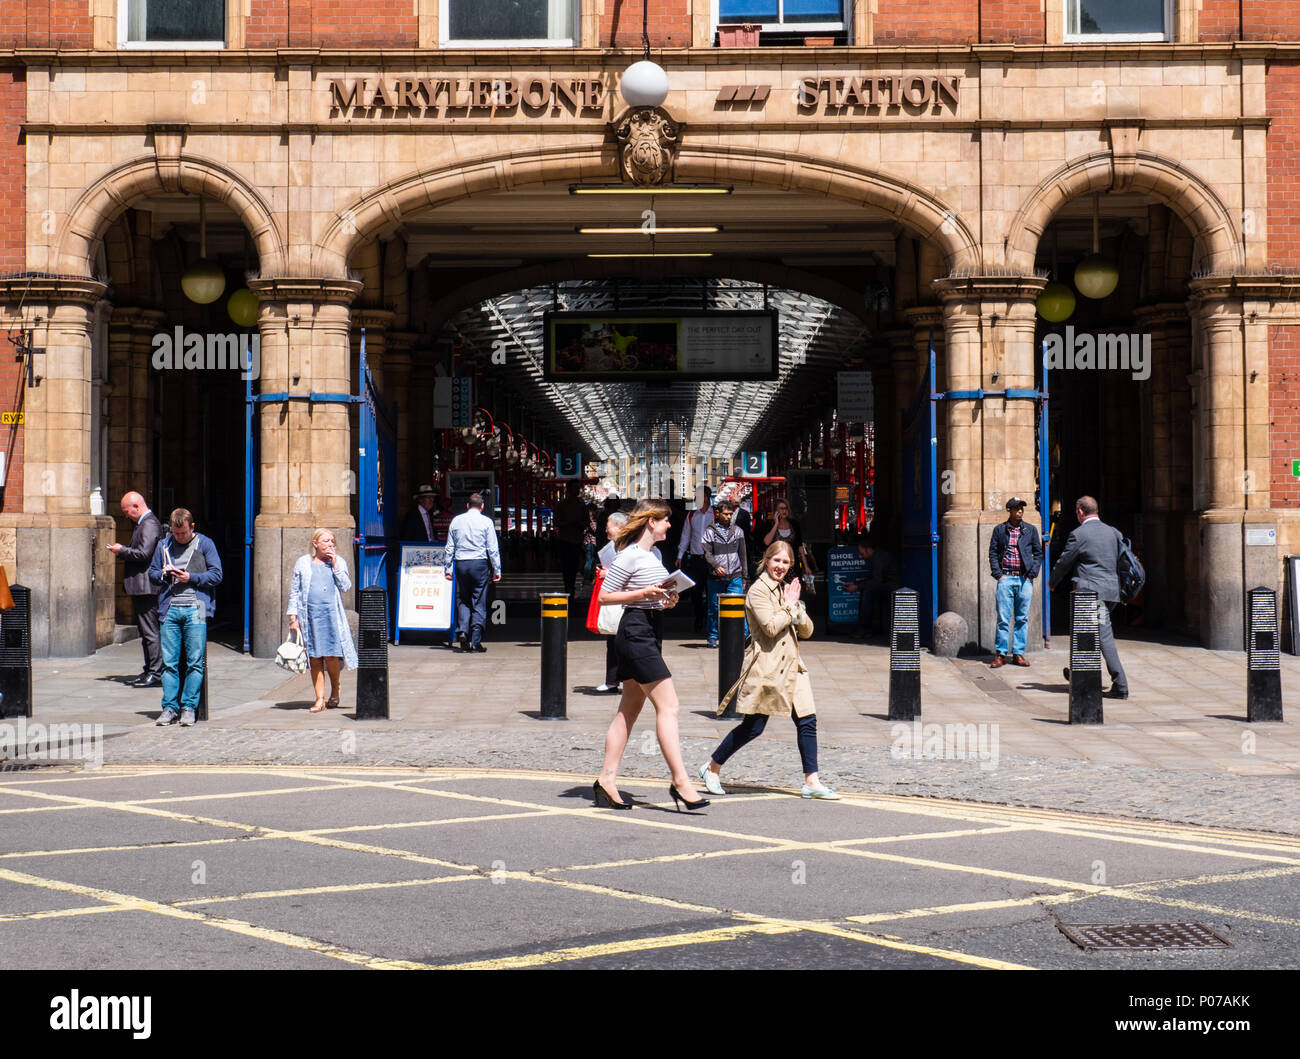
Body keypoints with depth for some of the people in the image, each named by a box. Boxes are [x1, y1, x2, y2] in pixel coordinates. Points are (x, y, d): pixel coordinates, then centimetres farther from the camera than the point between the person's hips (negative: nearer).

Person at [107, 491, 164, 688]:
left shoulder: (149, 524, -14)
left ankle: (156, 674, -7)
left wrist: (122, 550, -11)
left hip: (146, 588, -11)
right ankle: (149, 671, 18)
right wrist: (123, 551, 12)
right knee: (146, 631, 13)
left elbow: (144, 554, -22)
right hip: (140, 588, 11)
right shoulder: (143, 523, 20)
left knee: (150, 631, -9)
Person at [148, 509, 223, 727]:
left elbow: (216, 575, 2)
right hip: (170, 609, 3)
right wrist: (163, 574, -1)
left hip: (195, 610, -3)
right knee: (169, 662, 0)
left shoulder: (205, 544, 6)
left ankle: (189, 707, 1)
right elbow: (152, 573, 21)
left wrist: (191, 578, -10)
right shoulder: (164, 545, 16)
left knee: (195, 661, -5)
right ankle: (169, 707, 5)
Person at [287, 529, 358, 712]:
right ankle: (320, 699, 4)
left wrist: (335, 565, -5)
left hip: (331, 614, -1)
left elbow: (346, 586, 1)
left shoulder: (339, 562, 12)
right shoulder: (303, 563, 11)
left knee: (330, 655, -9)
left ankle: (335, 690, 16)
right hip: (309, 614, 1)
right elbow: (294, 591, 11)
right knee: (314, 658, -1)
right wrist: (293, 617, 4)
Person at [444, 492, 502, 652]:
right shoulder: (486, 522, -1)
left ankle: (462, 630, -8)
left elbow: (450, 547, 10)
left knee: (462, 600, 13)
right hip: (480, 564, -2)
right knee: (479, 603, 2)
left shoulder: (456, 521, 7)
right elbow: (493, 549, -2)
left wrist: (448, 568, 15)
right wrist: (496, 570, 3)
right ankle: (476, 642, 1)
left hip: (460, 564, 2)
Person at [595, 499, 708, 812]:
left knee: (629, 710, 9)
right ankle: (680, 781, -12)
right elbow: (604, 597, -11)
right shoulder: (630, 556, -11)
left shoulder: (653, 555, 17)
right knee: (668, 706, -12)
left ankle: (606, 780, 12)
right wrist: (645, 594, -18)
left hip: (650, 632, 10)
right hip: (636, 632, -10)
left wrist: (666, 599, 8)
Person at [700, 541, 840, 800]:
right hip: (765, 666, -7)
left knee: (807, 720, -2)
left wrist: (795, 606, -4)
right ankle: (712, 767, 13)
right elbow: (771, 627, -20)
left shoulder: (787, 590, 17)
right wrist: (789, 607, -7)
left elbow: (807, 630, 13)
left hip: (790, 666, 8)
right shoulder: (758, 590, -7)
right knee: (754, 726, -3)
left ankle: (811, 781, 2)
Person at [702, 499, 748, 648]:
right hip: (715, 578, -1)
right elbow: (707, 553, -7)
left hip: (734, 577, 1)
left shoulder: (737, 531, 11)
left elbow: (742, 555, 15)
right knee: (714, 608, 6)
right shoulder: (710, 532, 3)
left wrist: (744, 578, 13)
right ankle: (713, 637, 19)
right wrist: (716, 566, -26)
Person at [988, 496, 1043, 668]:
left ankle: (1018, 653, 9)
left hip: (1025, 579, 1)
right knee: (1003, 618, -4)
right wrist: (998, 574, -3)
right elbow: (993, 553, 8)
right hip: (1005, 578, -1)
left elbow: (1038, 553, 12)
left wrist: (1032, 573, 0)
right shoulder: (999, 530, 7)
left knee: (1022, 618, 3)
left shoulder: (1030, 530, 10)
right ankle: (1000, 653, 1)